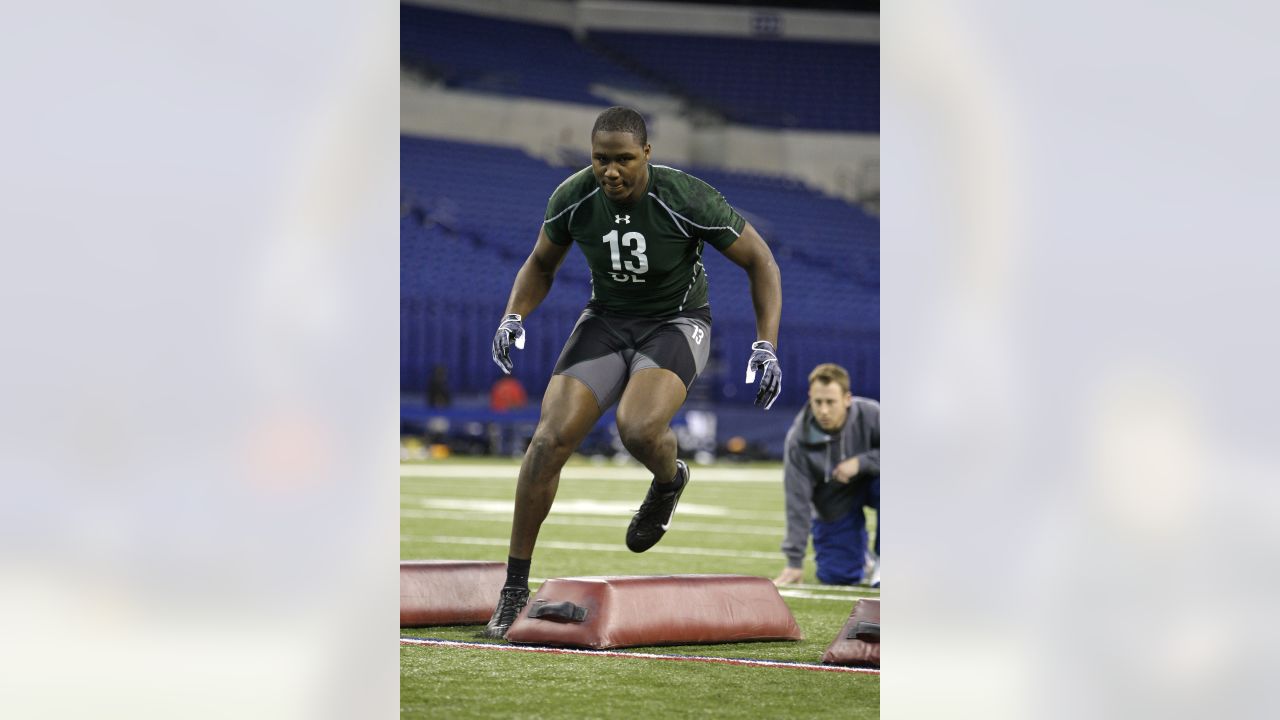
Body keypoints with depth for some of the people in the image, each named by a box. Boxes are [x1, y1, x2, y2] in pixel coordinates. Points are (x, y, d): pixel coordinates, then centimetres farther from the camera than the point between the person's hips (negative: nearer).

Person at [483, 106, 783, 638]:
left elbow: (760, 261, -10)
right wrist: (514, 317, -9)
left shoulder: (686, 200, -23)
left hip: (675, 325, -3)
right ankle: (516, 585, -4)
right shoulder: (572, 199, -12)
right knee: (550, 439, -16)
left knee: (639, 430, -34)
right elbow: (542, 263, 9)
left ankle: (668, 481, 6)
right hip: (606, 321, 3)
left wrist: (766, 345, -18)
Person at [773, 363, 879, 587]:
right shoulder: (798, 440, -24)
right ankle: (860, 552, 29)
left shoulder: (870, 415, -25)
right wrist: (795, 561, -19)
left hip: (868, 482, 0)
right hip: (833, 505, 0)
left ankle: (884, 559, -10)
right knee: (837, 576, -9)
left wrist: (860, 462, -33)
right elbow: (797, 501, -20)